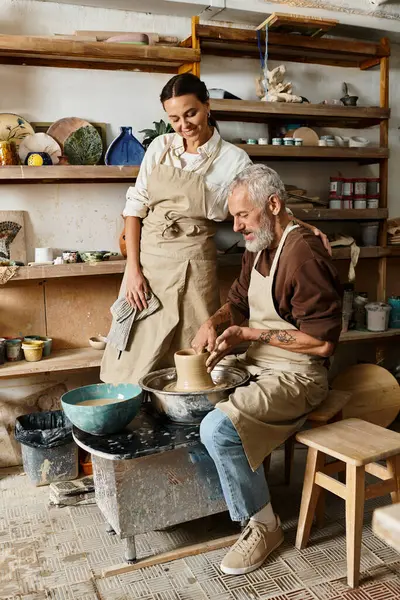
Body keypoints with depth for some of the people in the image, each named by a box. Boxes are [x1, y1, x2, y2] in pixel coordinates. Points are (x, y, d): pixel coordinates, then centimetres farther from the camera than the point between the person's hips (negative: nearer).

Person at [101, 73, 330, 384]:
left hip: (192, 264, -3)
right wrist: (133, 268, -2)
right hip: (146, 257, 3)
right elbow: (135, 206, 6)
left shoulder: (233, 159, -3)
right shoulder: (160, 147, 5)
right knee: (133, 359, 7)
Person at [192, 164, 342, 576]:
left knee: (218, 427, -27)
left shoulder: (304, 255, -22)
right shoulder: (257, 248, 7)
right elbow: (238, 303, 19)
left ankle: (263, 525, -3)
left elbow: (323, 341, -23)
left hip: (297, 375, -10)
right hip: (257, 364, 10)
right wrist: (215, 321, -4)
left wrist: (247, 334, -20)